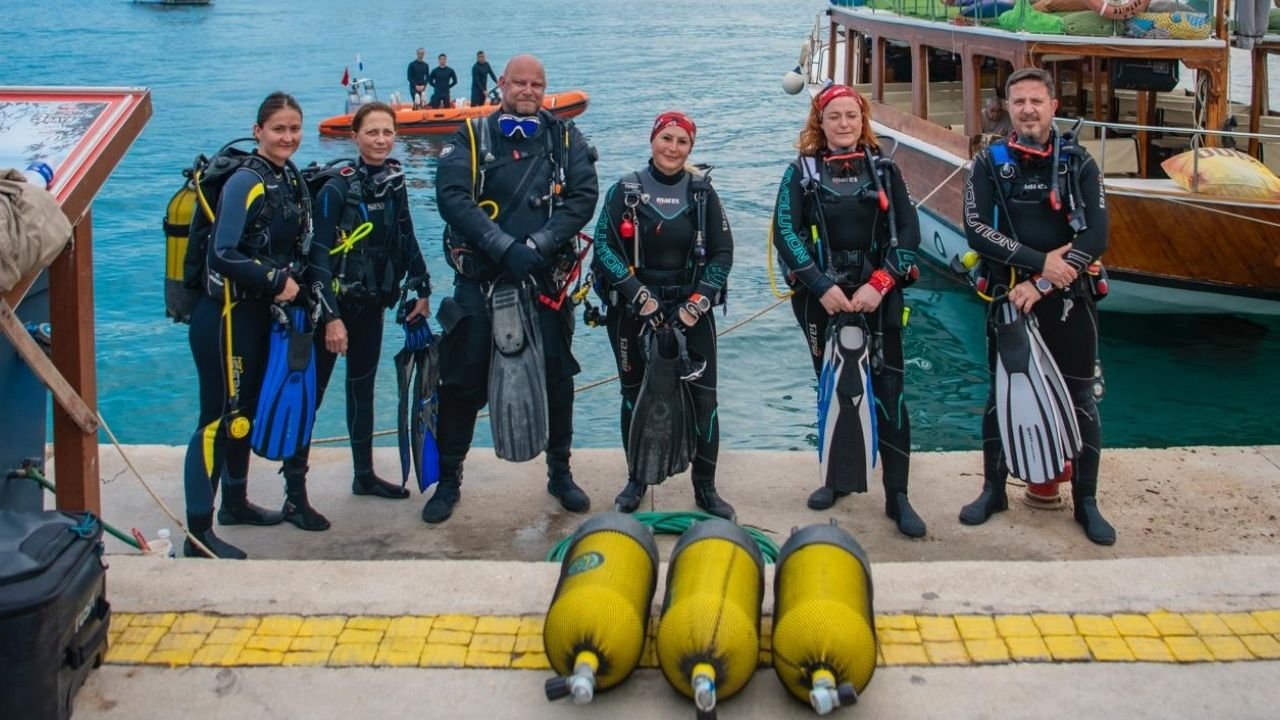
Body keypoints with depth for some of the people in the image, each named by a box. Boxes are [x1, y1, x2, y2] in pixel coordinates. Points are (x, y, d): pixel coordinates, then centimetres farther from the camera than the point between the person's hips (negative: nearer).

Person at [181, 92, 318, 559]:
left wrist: (297, 284, 4)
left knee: (244, 413, 19)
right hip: (226, 315, -9)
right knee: (219, 418, -6)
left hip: (261, 313, 9)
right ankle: (198, 533, -2)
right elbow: (223, 255, -22)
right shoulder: (246, 182, -16)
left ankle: (235, 502, 35)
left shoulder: (291, 179, 10)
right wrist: (277, 280, -16)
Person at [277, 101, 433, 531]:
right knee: (310, 393, -5)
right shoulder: (336, 188, -17)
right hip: (332, 304, -7)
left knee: (363, 386, 18)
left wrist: (422, 292, 7)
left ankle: (364, 475, 31)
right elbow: (319, 256, -18)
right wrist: (331, 317, -22)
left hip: (372, 302, 7)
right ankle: (294, 496, -3)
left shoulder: (393, 182, 2)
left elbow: (406, 239, 12)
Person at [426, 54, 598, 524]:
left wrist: (537, 245, -18)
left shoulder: (565, 139, 6)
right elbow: (451, 197, -12)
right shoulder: (471, 138, 1)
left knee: (556, 378, 8)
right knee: (462, 381, 2)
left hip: (545, 278, 1)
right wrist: (505, 246, -21)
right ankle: (448, 479, 17)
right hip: (479, 279, -1)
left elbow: (583, 198, -6)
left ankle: (560, 473, 26)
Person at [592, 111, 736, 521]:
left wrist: (696, 303, -9)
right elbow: (605, 248, -7)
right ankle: (636, 480, 24)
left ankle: (705, 488, 6)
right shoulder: (625, 191, 0)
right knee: (634, 395, 8)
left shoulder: (702, 192, 3)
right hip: (633, 311, 0)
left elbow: (722, 253, 1)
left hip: (691, 311, 0)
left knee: (703, 397, -5)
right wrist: (640, 296, -15)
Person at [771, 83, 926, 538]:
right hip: (823, 298, 1)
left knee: (888, 391, -5)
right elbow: (786, 233, -6)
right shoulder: (802, 172, 4)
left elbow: (908, 232, 1)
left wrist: (880, 283, -12)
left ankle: (897, 497, -3)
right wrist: (822, 287, -15)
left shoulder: (884, 170, 7)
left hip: (878, 296, 0)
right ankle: (838, 479, 25)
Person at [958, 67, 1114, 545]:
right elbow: (976, 231, -11)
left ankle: (1086, 501, 17)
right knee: (1002, 396, 9)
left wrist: (1041, 285, -17)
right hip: (1008, 299, 0)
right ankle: (994, 490, 24)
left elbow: (1096, 237, -9)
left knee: (1079, 398, 5)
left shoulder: (1078, 164, 0)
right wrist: (1041, 261, -19)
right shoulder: (990, 164, 0)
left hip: (1068, 300, 0)